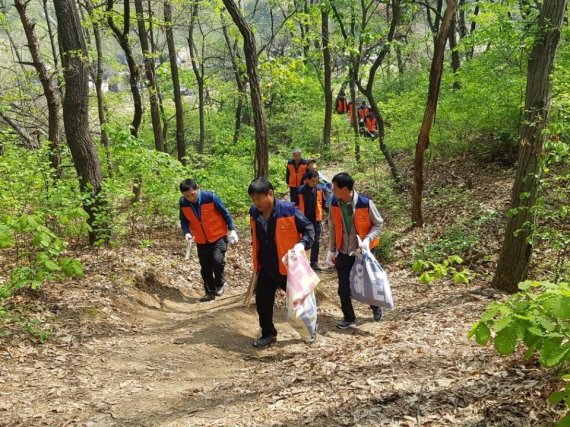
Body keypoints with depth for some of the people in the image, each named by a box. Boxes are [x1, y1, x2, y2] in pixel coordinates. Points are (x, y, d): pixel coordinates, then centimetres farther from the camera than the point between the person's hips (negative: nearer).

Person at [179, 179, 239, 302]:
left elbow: (225, 213, -10)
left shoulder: (210, 196, -21)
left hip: (218, 236, -4)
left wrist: (232, 230, -12)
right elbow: (184, 220, 3)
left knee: (217, 260, -21)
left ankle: (220, 283, 5)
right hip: (201, 240, 4)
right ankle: (210, 292, 26)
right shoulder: (183, 202, -12)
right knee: (205, 267, 8)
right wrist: (187, 232, -16)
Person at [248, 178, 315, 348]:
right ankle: (268, 334, 25)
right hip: (265, 269, 5)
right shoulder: (254, 213, -3)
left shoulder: (288, 209, -20)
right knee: (262, 301, 6)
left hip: (288, 267, -4)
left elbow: (309, 229, -10)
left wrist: (302, 244, -28)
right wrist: (257, 262, 16)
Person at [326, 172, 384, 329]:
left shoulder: (365, 203, -20)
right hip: (343, 253, 3)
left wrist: (368, 239, -21)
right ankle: (349, 318, 24)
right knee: (343, 289, 4)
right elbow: (332, 228, 4)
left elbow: (378, 223, -7)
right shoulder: (334, 203, -8)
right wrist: (332, 250, 5)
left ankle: (376, 307, 42)